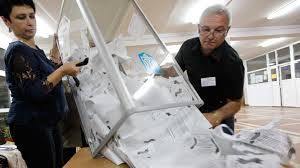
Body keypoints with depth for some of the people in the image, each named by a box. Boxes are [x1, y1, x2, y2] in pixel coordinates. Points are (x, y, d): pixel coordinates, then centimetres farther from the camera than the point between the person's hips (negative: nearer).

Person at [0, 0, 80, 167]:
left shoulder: (36, 50, 13)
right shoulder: (17, 51, -16)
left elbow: (52, 75, 18)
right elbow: (34, 93, -24)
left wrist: (56, 50, 11)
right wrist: (63, 70, -22)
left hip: (47, 122, 9)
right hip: (30, 125, -9)